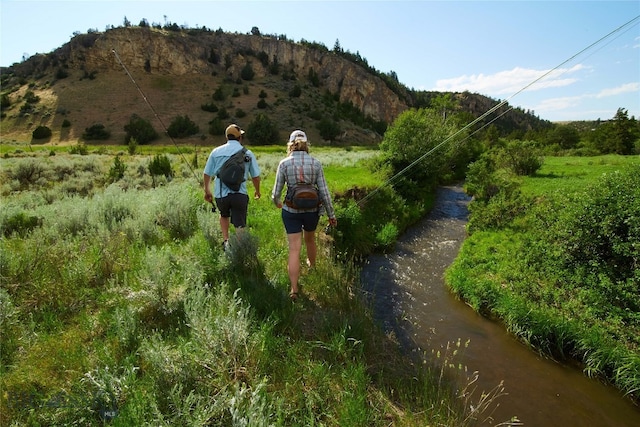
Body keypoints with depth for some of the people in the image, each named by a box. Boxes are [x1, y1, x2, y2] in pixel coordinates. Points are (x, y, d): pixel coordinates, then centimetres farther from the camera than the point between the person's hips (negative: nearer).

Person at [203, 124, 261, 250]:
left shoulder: (216, 151, 4)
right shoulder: (248, 154, 1)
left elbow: (206, 174, 8)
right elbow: (256, 176, 6)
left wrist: (207, 191, 24)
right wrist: (257, 191, 24)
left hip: (221, 194, 2)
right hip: (240, 194, -2)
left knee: (224, 216, 29)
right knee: (240, 225, 5)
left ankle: (225, 240, 21)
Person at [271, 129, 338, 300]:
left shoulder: (284, 163, -9)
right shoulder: (316, 163, -6)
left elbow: (276, 192, -4)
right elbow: (324, 191, -5)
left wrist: (276, 202, 19)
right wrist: (331, 214, 4)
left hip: (291, 211, -2)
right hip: (312, 210, 2)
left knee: (294, 249, 3)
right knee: (310, 239, 28)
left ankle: (294, 289, 2)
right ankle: (312, 264, 56)